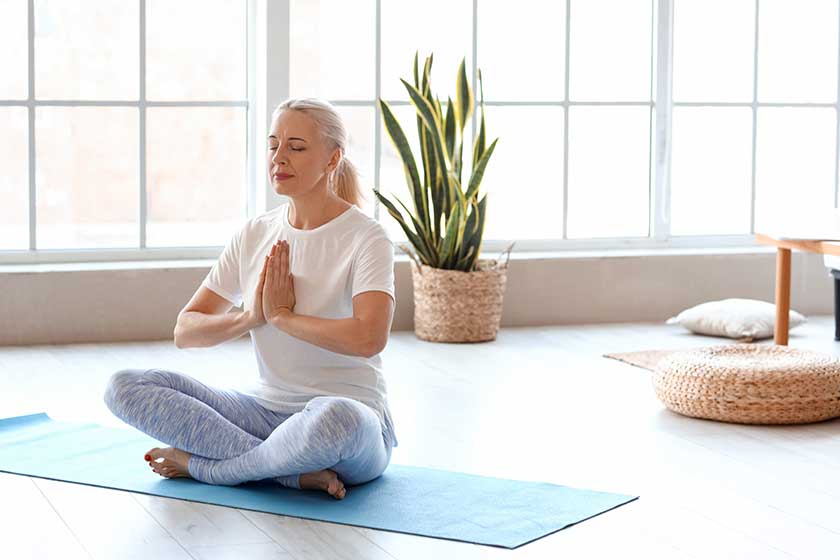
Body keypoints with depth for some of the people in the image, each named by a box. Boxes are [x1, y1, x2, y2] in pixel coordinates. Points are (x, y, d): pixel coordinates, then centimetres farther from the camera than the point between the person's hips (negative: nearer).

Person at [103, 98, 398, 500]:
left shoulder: (365, 237, -9)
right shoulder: (254, 235, 7)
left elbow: (369, 337, -28)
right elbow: (185, 331, 6)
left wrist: (281, 315, -14)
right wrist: (249, 317, -14)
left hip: (348, 414, -6)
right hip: (265, 405, 6)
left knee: (334, 420, -44)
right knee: (124, 387, -11)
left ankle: (206, 466, -14)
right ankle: (295, 471, -20)